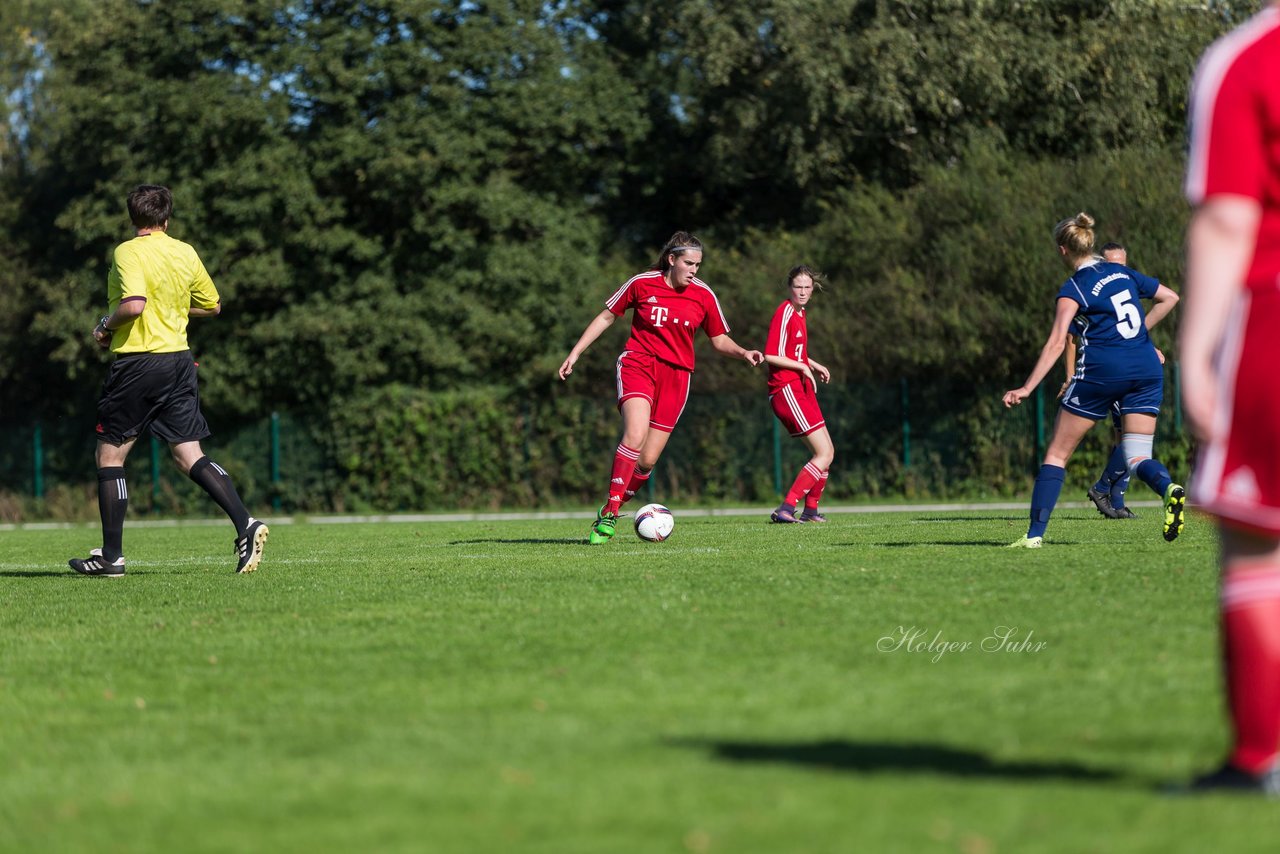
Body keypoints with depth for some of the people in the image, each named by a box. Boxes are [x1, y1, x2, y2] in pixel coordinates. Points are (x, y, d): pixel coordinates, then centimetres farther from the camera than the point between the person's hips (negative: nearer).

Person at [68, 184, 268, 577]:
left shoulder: (127, 253, -11)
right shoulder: (186, 253, 8)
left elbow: (134, 305, -25)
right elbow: (212, 306, 18)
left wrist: (106, 327, -7)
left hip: (138, 361, -6)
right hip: (179, 360, 6)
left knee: (110, 454, 6)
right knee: (190, 456, 6)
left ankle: (111, 556, 6)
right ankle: (245, 523, -12)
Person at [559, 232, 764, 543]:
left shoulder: (703, 295, 1)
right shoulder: (641, 283, -4)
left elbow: (719, 340, 12)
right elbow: (606, 317, 9)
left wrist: (743, 353, -9)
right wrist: (575, 353, 8)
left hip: (675, 376, 3)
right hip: (638, 365, -2)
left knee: (648, 460, -3)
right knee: (635, 434, -28)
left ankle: (609, 514, 18)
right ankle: (609, 513, -22)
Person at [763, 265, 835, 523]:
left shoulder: (799, 313, 15)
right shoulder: (785, 313, -14)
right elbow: (771, 355, -21)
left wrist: (815, 366, 16)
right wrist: (803, 367, -15)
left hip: (802, 390, 10)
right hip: (787, 390, -10)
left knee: (827, 452, 15)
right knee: (824, 455, -14)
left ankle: (810, 510, 26)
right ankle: (786, 509, -18)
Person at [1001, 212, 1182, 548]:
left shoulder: (1074, 288, -3)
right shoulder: (1122, 272, 14)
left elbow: (1056, 343, -14)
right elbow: (1170, 297, 24)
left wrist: (1027, 388, -16)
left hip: (1101, 371, -5)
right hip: (1147, 370, 5)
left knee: (1056, 454, 5)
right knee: (1138, 458, 5)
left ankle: (1035, 533, -1)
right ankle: (1169, 489, -29)